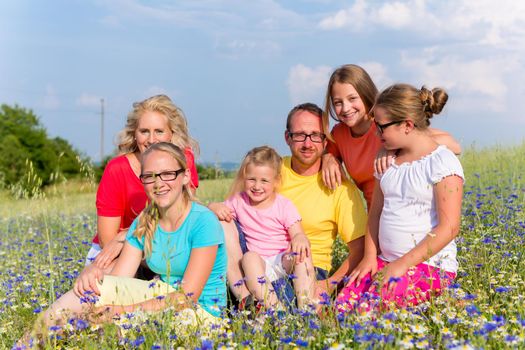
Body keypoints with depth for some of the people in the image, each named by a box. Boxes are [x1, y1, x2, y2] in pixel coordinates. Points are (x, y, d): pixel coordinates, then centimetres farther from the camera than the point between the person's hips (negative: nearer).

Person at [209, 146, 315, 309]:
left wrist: (300, 238, -32)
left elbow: (297, 233, -6)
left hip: (283, 262, -1)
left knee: (302, 252, -31)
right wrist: (215, 207, -12)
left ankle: (306, 307, -37)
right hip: (256, 265, 1)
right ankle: (274, 307, -47)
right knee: (249, 257, -33)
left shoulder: (284, 205, 3)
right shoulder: (239, 202, 9)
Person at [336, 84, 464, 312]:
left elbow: (449, 227, -15)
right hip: (386, 261, 6)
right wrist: (370, 256, 1)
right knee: (341, 306, -20)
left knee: (371, 307, -30)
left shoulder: (442, 162, -10)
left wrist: (403, 264, -17)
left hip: (431, 264, -6)